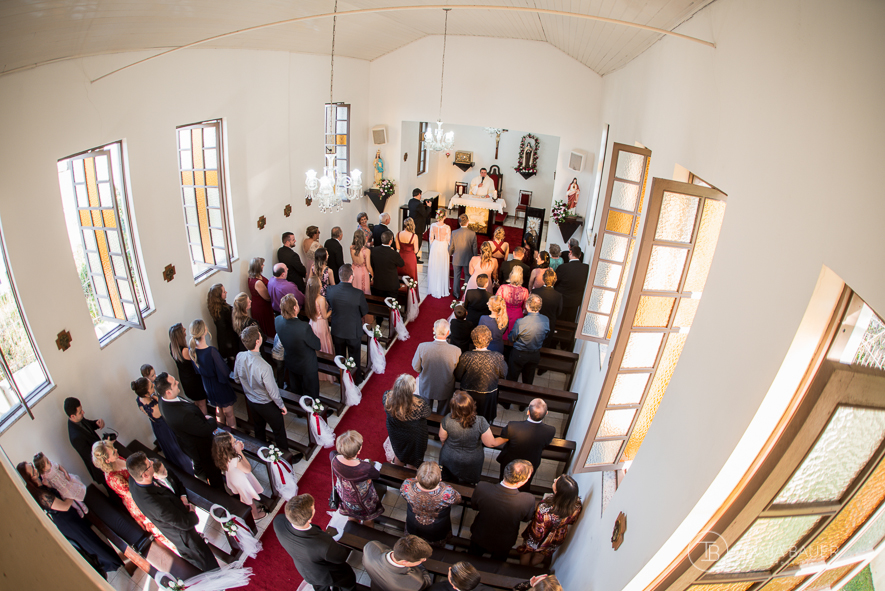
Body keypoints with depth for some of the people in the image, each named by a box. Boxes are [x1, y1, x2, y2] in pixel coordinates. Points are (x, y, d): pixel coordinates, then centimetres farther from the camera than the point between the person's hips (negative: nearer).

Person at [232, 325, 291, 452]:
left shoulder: (239, 357, -20)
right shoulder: (264, 367, -40)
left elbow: (236, 379, 0)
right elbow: (273, 391, -27)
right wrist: (282, 406, -9)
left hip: (250, 400, 7)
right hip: (266, 404, -6)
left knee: (259, 428, 30)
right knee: (279, 430, 17)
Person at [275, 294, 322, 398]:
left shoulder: (278, 320, -20)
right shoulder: (304, 327, -39)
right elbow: (318, 346, -23)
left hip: (290, 364, 6)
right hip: (307, 366, -6)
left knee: (297, 391, 31)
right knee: (311, 393, 21)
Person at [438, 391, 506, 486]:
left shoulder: (447, 419, -33)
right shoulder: (480, 422, -35)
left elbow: (442, 438, -12)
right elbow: (491, 443, -21)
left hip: (449, 459, 0)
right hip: (472, 462, 0)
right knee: (466, 487, 30)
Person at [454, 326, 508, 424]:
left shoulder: (466, 357, -25)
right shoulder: (497, 357, -24)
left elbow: (458, 376, -11)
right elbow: (503, 375, -7)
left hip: (468, 393, 0)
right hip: (488, 396, 0)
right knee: (486, 422, 27)